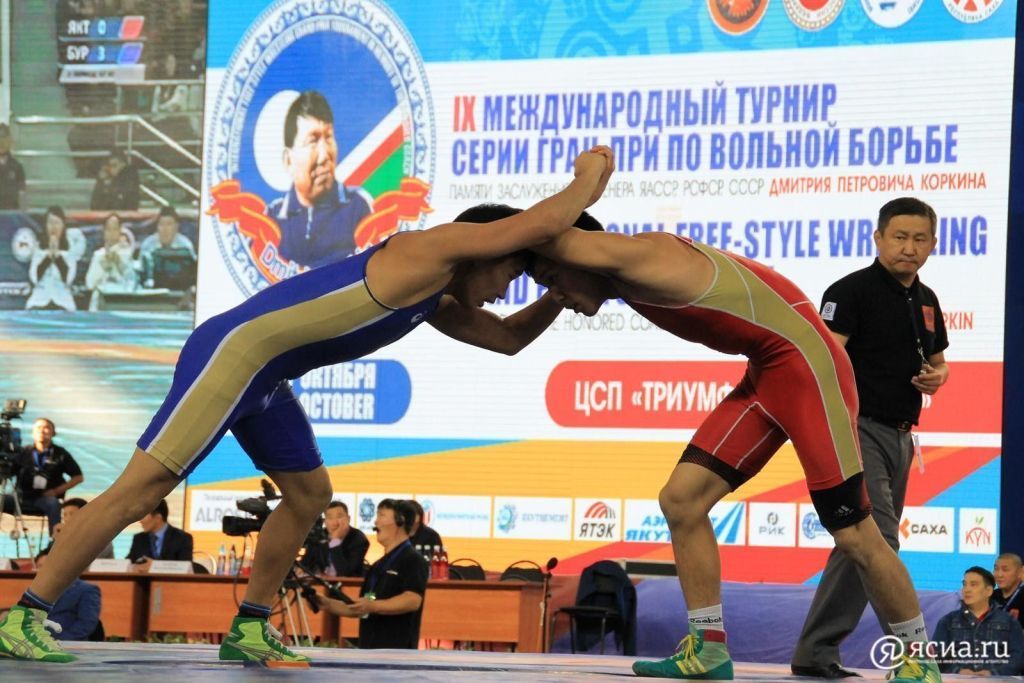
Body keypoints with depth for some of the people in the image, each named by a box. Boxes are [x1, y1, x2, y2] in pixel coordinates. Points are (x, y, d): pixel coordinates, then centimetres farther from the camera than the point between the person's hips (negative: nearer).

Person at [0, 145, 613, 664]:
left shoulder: (436, 302, 19)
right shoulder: (428, 249, -9)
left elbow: (509, 338, 32)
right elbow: (544, 221, -16)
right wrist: (589, 179, 1)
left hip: (261, 372, 10)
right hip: (231, 353, -10)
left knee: (310, 494, 15)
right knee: (141, 491, -12)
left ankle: (250, 629, 21)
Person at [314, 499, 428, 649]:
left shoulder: (413, 561, -6)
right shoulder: (378, 566, 23)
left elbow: (413, 600, -20)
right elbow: (360, 609, 26)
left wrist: (372, 606, -31)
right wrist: (327, 604, 11)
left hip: (396, 650, -10)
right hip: (370, 651, 10)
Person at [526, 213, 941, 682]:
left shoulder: (641, 257, -19)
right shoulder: (626, 275, 8)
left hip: (808, 367, -9)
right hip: (764, 375, 9)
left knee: (855, 535, -3)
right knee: (681, 499, 2)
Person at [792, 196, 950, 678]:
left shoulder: (926, 301, 14)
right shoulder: (851, 291, -10)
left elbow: (937, 361, 28)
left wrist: (938, 376, 3)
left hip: (899, 436, 9)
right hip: (860, 428, -9)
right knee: (878, 541, -17)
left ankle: (815, 653, 12)